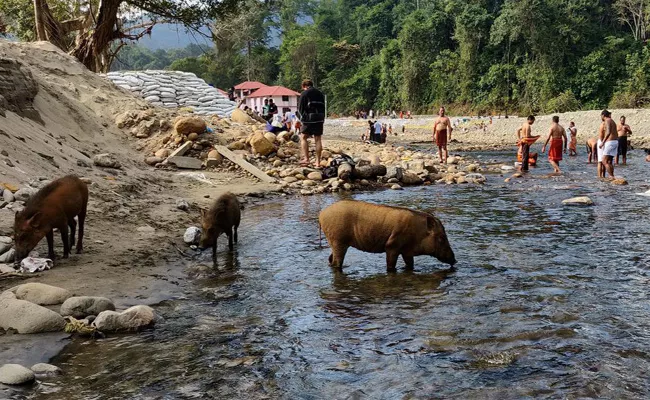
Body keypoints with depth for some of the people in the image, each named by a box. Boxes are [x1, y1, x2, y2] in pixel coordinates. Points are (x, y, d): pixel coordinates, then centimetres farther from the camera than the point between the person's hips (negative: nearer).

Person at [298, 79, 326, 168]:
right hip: (320, 119, 5)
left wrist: (302, 119, 4)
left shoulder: (304, 93, 0)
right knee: (318, 139, 6)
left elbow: (300, 108, -4)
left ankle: (306, 159, -6)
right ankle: (318, 162, 5)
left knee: (303, 137, 5)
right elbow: (324, 108, 19)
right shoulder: (320, 93, 18)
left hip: (309, 119, -5)